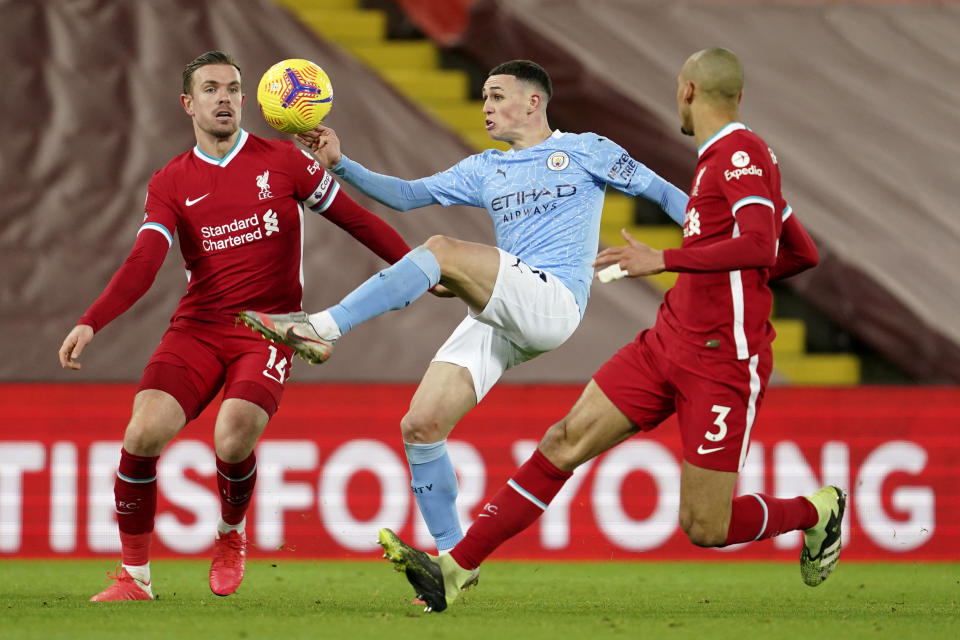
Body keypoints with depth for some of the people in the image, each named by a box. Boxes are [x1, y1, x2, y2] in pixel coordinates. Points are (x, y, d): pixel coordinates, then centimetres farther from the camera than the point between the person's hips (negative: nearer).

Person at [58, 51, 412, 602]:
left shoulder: (283, 161, 3)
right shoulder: (171, 183, 6)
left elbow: (355, 218, 10)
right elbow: (144, 264, -6)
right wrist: (91, 323, -21)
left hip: (267, 330, -2)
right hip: (197, 328, 2)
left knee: (233, 442, -25)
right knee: (143, 432, -20)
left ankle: (231, 535, 11)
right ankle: (134, 576, -4)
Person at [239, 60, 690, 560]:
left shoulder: (585, 151, 11)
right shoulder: (485, 170, 25)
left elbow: (660, 192, 11)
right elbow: (406, 195, 19)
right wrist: (339, 164, 6)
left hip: (554, 303, -7)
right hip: (498, 321, 7)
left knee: (442, 251, -28)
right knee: (420, 426, -7)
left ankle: (321, 329, -34)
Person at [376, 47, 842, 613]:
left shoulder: (742, 154, -12)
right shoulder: (728, 159, 16)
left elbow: (759, 247, -28)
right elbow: (803, 254, 25)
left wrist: (663, 260, -25)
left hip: (724, 364, -9)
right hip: (668, 344, 9)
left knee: (705, 528, -6)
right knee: (566, 442, -2)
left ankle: (816, 511, 22)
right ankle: (456, 569, -3)